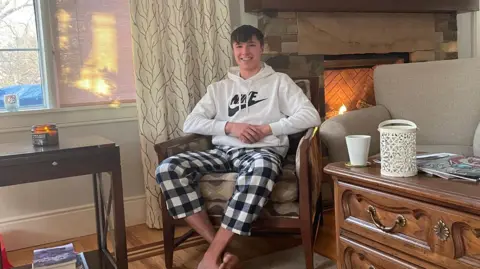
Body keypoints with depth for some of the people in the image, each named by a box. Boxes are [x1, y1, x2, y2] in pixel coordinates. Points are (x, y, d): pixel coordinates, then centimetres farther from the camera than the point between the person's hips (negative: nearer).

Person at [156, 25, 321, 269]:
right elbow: (190, 123, 10)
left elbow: (311, 116, 1)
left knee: (261, 169, -43)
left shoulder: (279, 81, 15)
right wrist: (229, 126, -6)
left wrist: (267, 129, -9)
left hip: (263, 150, -3)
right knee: (168, 169, -24)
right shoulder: (219, 87, 22)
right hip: (223, 151, 4)